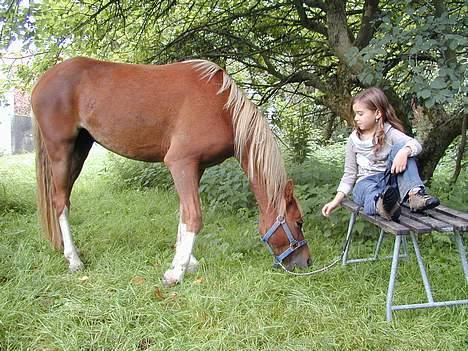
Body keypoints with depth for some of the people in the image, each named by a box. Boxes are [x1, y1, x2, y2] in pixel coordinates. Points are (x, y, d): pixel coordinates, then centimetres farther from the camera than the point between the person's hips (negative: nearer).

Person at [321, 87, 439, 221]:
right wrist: (336, 200, -1)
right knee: (370, 191, -37)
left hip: (389, 179, 0)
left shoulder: (389, 133, -2)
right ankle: (381, 204, -74)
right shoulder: (354, 139, 5)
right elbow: (350, 174, 8)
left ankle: (415, 194, -40)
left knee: (400, 147, -23)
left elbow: (416, 144, -19)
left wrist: (404, 152, -43)